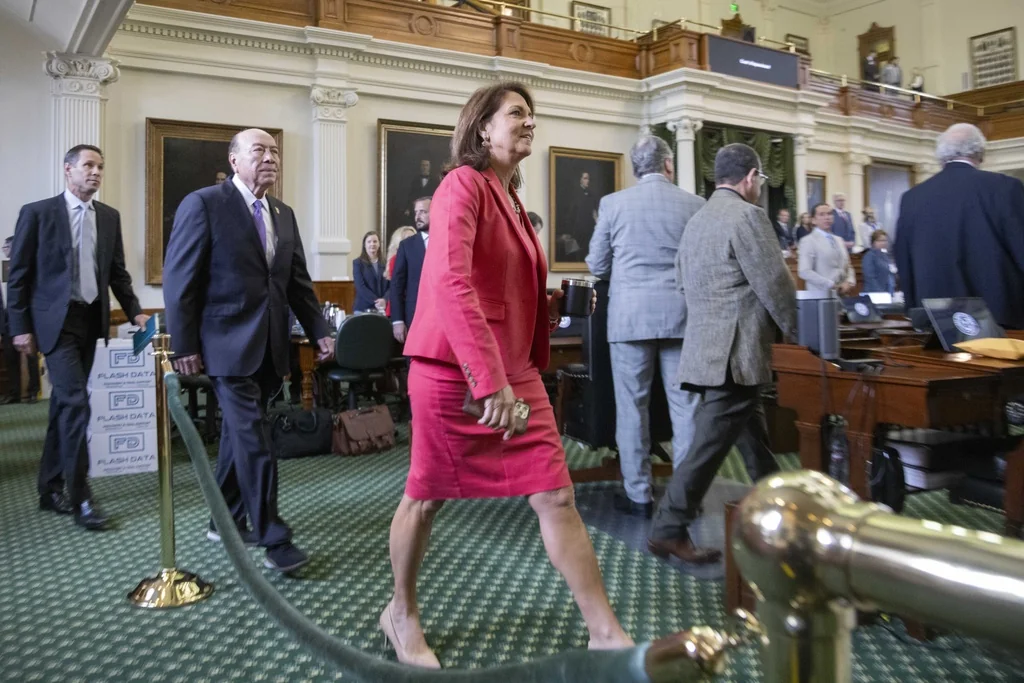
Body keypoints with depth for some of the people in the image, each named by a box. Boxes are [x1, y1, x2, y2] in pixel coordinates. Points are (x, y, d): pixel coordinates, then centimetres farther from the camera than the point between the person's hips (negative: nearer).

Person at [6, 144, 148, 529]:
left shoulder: (109, 217, 9)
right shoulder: (37, 212, -4)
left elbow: (118, 272, 14)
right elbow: (18, 274, -4)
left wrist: (134, 311, 2)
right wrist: (20, 327, -8)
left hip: (91, 319, 5)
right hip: (56, 320, -5)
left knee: (64, 403, 13)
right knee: (76, 402, -12)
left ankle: (50, 488, 23)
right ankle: (80, 496, -4)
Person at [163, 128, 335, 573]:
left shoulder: (284, 214, 14)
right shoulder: (204, 204, -6)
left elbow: (298, 282, 15)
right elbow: (179, 279, -9)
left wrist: (318, 332, 6)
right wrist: (184, 346, -12)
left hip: (269, 345, 7)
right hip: (229, 343, -7)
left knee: (240, 433, 16)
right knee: (253, 440, -8)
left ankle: (226, 519, 30)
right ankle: (273, 540, -2)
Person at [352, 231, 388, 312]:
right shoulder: (358, 263, 3)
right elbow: (360, 287, -7)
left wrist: (384, 299, -15)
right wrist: (376, 301, -17)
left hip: (383, 308, 2)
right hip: (363, 308, -2)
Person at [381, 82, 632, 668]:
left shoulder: (511, 200, 14)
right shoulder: (464, 185, -11)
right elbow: (452, 282, -27)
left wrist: (544, 304, 6)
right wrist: (489, 378, -33)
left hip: (516, 370, 7)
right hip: (456, 370, -7)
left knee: (557, 497, 3)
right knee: (428, 496, 10)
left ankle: (607, 632, 11)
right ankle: (402, 612, 34)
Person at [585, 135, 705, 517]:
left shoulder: (613, 203, 0)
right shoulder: (695, 205, 2)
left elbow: (597, 265, 5)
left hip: (630, 315, -1)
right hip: (681, 314, 1)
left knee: (632, 407, 6)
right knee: (685, 406, 8)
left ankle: (638, 496, 12)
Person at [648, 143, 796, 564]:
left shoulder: (697, 221, 16)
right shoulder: (747, 215, -11)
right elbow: (775, 284, -12)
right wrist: (798, 331, 2)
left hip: (706, 347, 9)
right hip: (736, 352, -9)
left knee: (753, 434, 20)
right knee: (712, 443, -6)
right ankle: (669, 529, -2)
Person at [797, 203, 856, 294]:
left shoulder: (838, 240, 17)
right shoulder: (808, 241, -6)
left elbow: (847, 267, 20)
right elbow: (804, 271, -16)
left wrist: (849, 282, -2)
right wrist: (831, 285, -17)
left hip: (842, 294, 6)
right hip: (821, 295, -6)